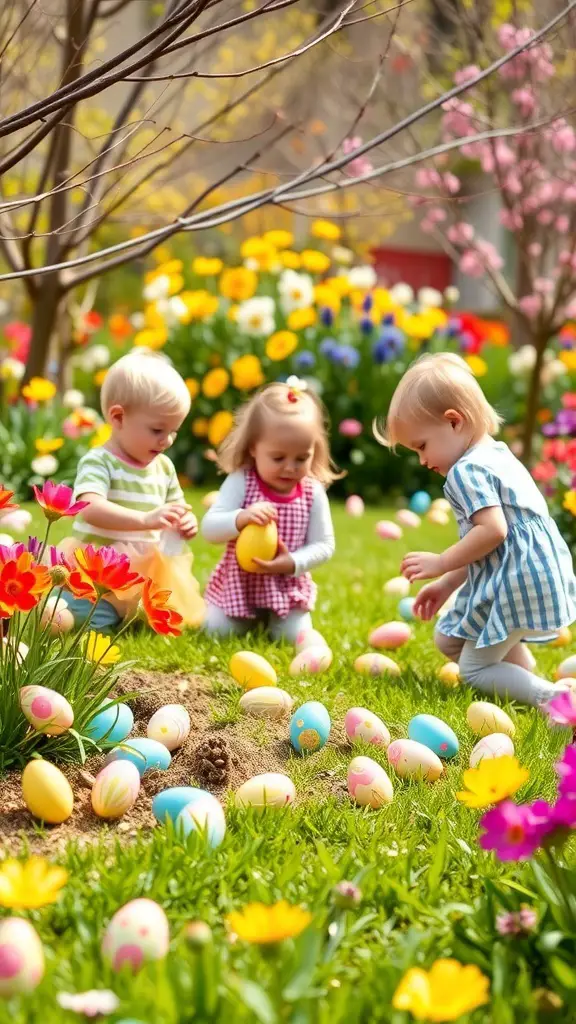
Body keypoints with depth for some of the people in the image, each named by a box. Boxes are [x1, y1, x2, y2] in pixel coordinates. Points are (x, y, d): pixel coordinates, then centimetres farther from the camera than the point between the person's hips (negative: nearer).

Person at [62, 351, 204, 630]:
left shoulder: (164, 466, 9)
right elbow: (91, 510, -32)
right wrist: (146, 520, -43)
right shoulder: (99, 462, -14)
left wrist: (186, 523, -7)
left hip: (149, 575, 7)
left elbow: (176, 512, 19)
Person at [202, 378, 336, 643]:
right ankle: (251, 619, 24)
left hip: (288, 585, 1)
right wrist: (241, 518, -39)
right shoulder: (240, 482, -14)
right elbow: (209, 528, -19)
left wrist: (293, 563, -23)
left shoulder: (313, 493, -8)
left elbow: (324, 545, -4)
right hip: (239, 582, -1)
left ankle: (270, 619, 22)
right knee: (217, 631, -11)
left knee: (294, 636, -13)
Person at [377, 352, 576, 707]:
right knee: (448, 639, 22)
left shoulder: (467, 471, -13)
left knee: (474, 669, 1)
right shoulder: (498, 456, 18)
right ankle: (522, 664, 10)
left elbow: (493, 531, -26)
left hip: (519, 586, -10)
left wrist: (441, 563, -15)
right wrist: (447, 585, 22)